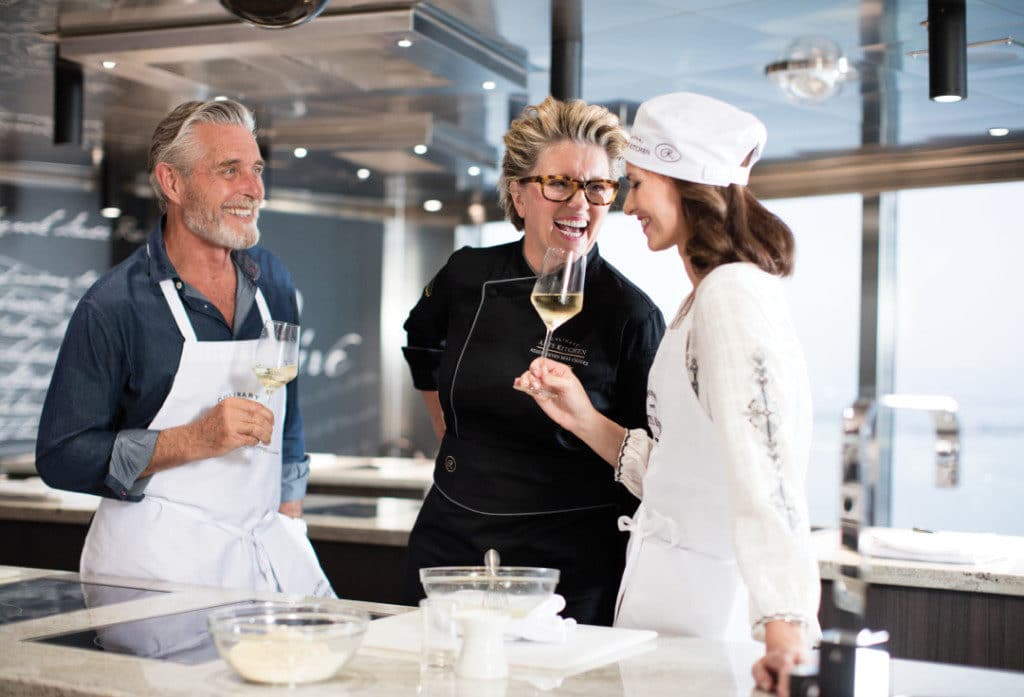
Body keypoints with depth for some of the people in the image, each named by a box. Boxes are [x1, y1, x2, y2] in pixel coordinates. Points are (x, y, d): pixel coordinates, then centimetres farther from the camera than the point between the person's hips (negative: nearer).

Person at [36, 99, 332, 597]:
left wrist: (289, 512, 13)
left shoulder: (271, 281, 8)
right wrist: (193, 440, -21)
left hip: (270, 548, 5)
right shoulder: (113, 305, -11)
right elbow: (60, 457, -11)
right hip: (158, 559, -5)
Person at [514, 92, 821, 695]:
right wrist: (585, 419, 6)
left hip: (695, 613, -9)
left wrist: (786, 625, -35)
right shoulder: (708, 296, 13)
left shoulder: (733, 295, -17)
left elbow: (762, 470, -28)